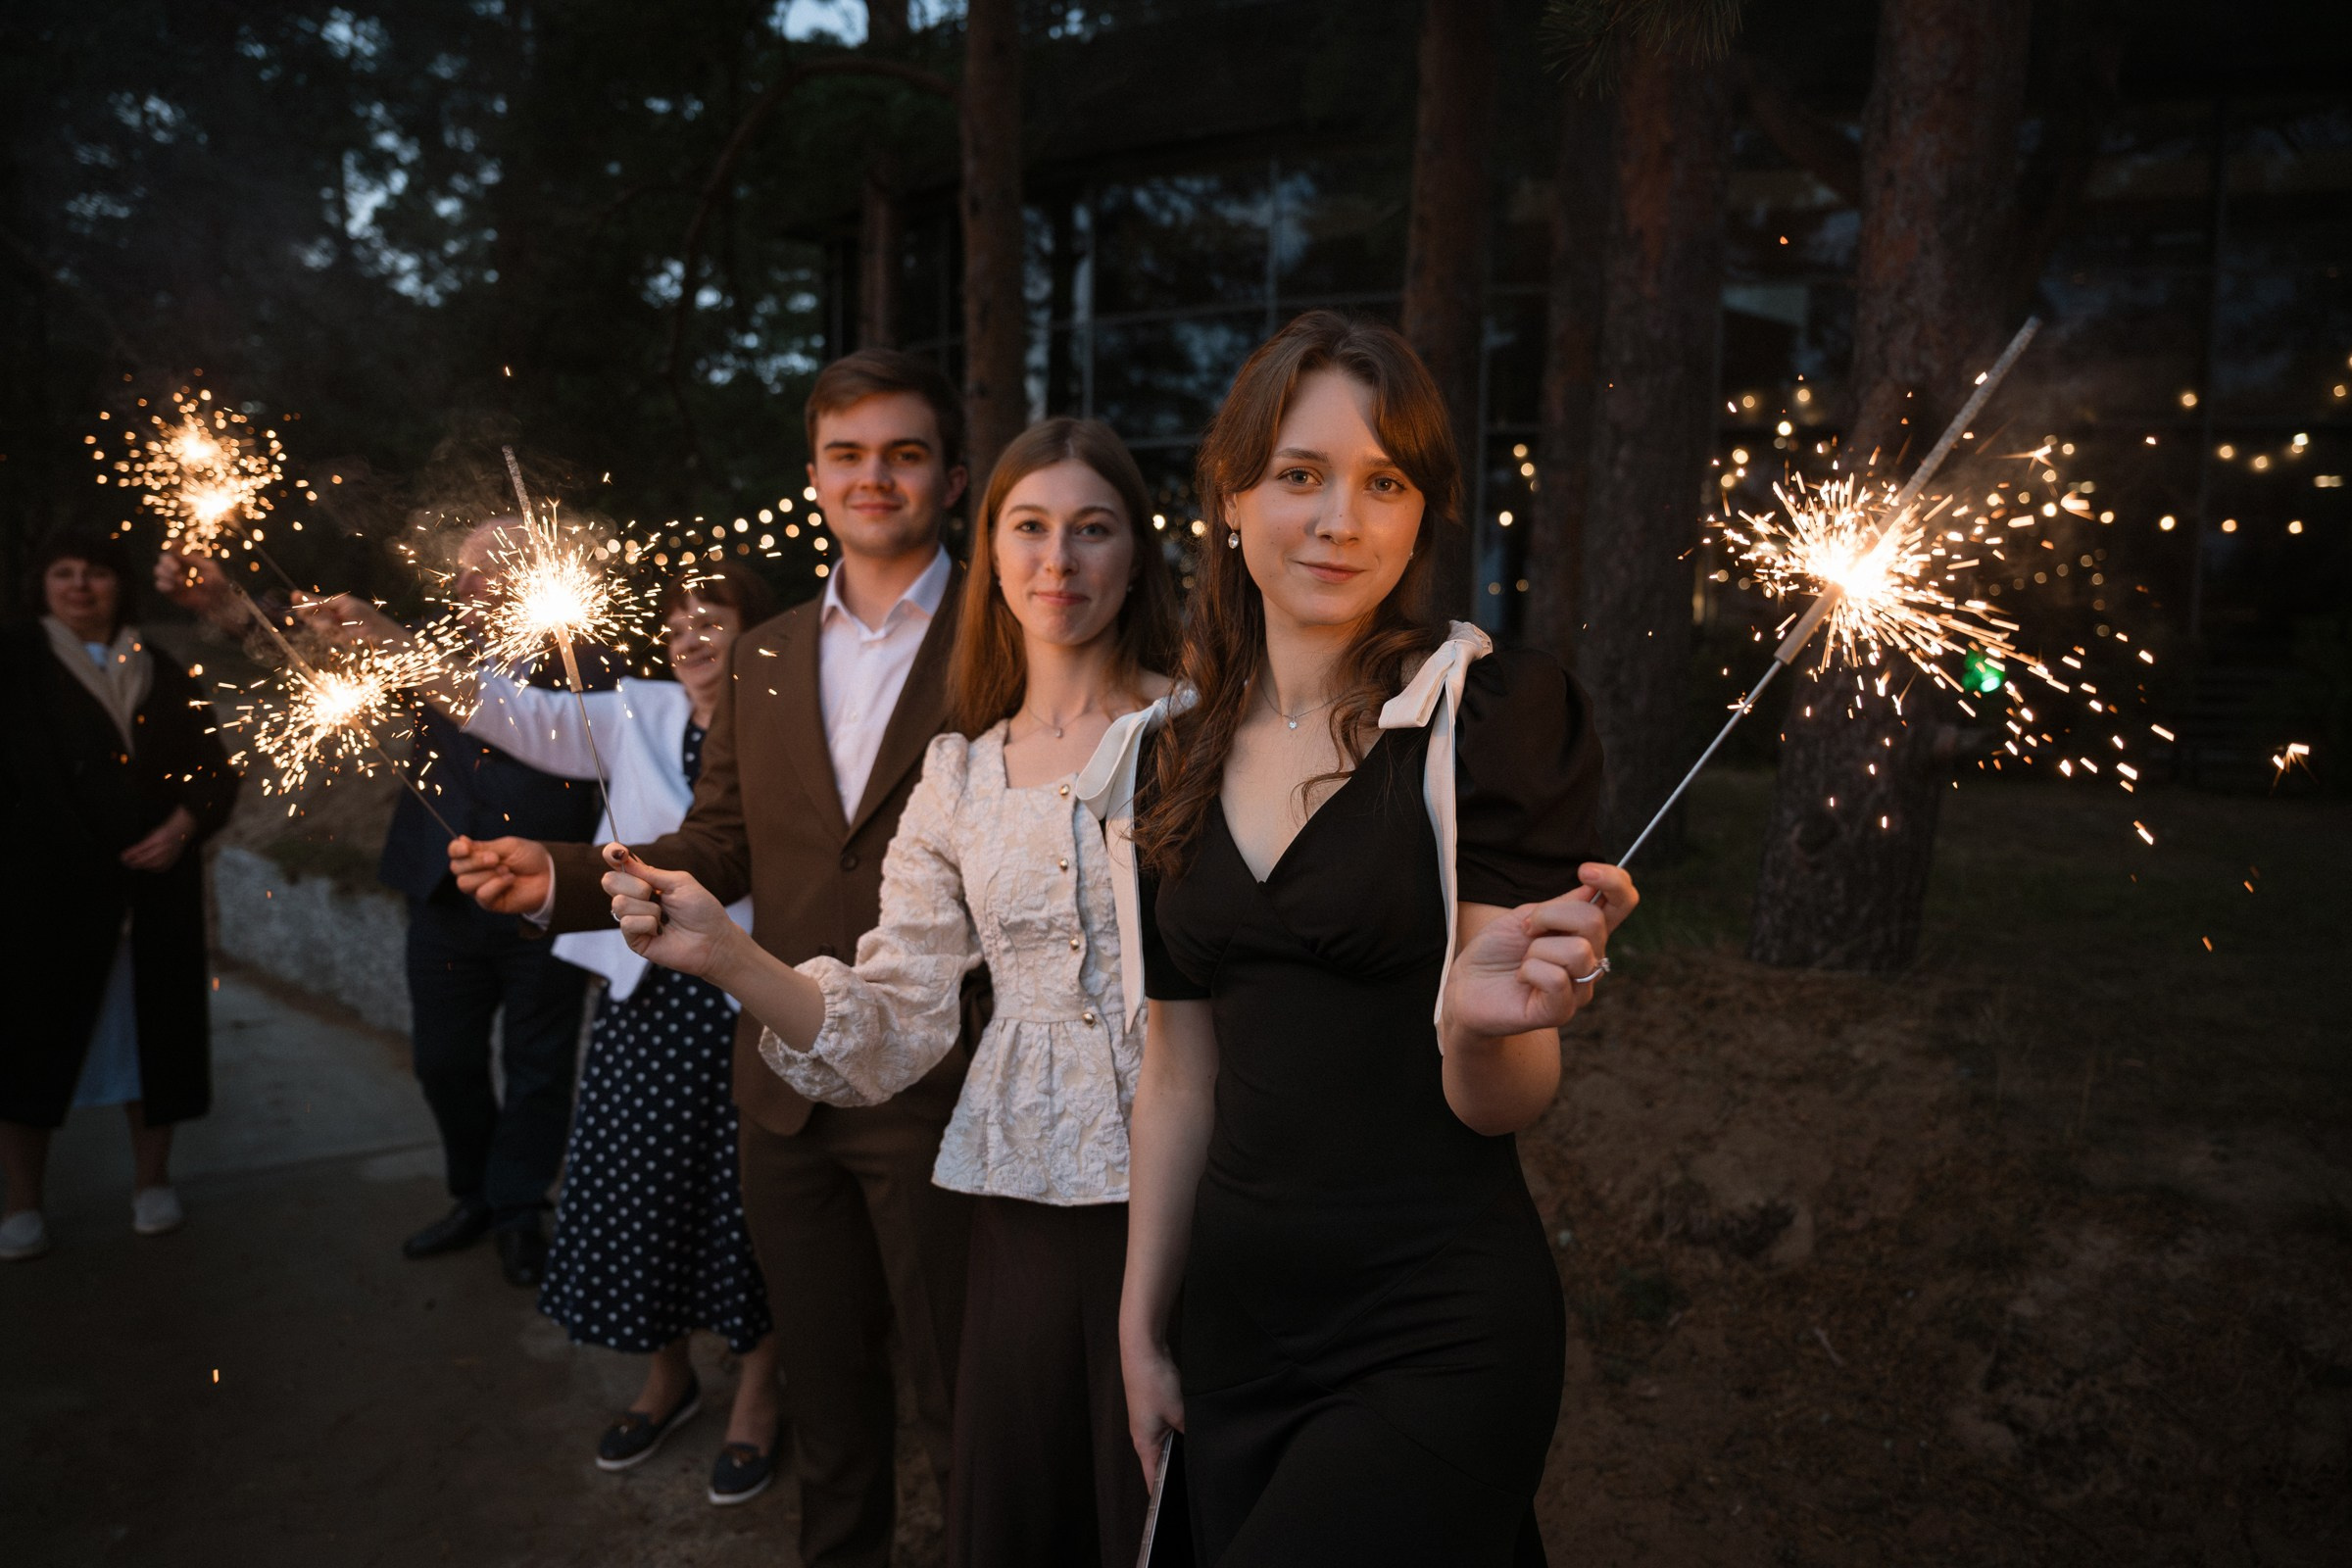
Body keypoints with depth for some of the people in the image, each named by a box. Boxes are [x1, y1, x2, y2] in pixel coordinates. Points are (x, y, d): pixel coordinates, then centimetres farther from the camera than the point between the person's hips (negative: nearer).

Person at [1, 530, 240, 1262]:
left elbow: (213, 769, 9)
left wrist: (182, 826, -7)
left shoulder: (164, 673, 11)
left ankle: (152, 1181, 17)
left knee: (152, 1027, 5)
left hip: (157, 884, 2)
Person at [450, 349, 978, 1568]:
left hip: (937, 1096, -5)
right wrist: (565, 879, -4)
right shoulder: (761, 660, 10)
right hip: (788, 1090, 5)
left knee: (959, 1399, 10)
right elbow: (718, 851, 10)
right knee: (822, 1387, 21)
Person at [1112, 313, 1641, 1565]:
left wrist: (1478, 1025, -33)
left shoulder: (1495, 712, -11)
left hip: (1435, 1340, -4)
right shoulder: (1183, 754, 4)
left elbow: (1503, 1106, -11)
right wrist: (1142, 1325, 13)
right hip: (1236, 1316, 5)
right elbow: (1178, 1069, 10)